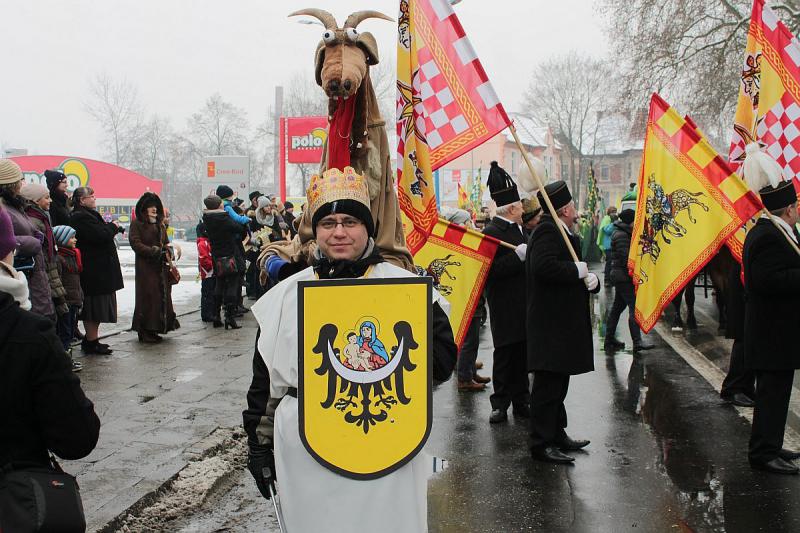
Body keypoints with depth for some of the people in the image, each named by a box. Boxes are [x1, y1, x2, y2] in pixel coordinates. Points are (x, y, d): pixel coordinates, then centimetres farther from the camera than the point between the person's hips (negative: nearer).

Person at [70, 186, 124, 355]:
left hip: (97, 269, 11)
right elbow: (101, 235, -24)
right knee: (95, 306, -4)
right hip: (95, 270, -11)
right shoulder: (82, 217, -17)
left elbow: (102, 233, 22)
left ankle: (91, 339, 24)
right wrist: (113, 226, -7)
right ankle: (91, 342, 3)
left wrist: (111, 227, 4)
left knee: (96, 307, 16)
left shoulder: (88, 215, 17)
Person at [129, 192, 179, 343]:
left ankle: (155, 329, 12)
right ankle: (145, 332, -1)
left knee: (162, 295, 4)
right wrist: (153, 251, -19)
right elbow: (135, 243, -11)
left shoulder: (160, 224, 18)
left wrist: (167, 252, 1)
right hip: (145, 267, -6)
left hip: (161, 267, 7)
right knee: (147, 297, -7)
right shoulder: (137, 223, -2)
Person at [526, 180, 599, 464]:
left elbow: (571, 272, 19)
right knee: (548, 385, -5)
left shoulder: (566, 234, 17)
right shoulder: (547, 231, -15)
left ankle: (557, 434, 31)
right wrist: (577, 270, -20)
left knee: (557, 384, 19)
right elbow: (543, 266, -32)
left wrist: (591, 278, -3)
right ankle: (541, 444, 2)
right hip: (550, 324, -11)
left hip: (564, 322, 11)